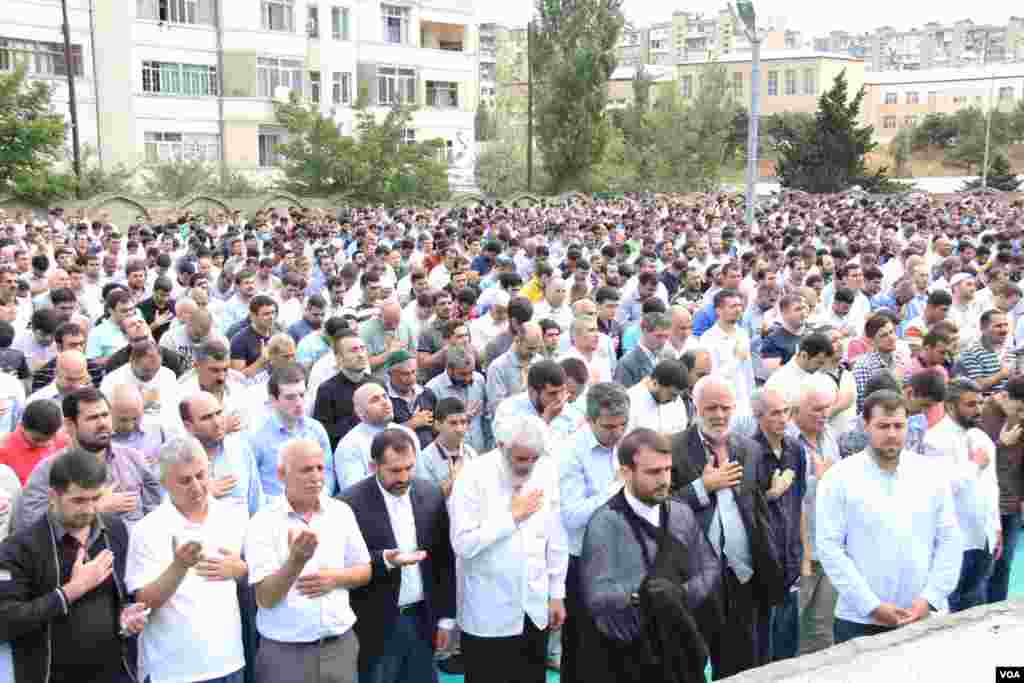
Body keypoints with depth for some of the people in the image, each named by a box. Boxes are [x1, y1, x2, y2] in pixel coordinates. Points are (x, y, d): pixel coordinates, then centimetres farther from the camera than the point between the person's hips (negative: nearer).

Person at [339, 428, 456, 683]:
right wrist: (384, 560, -28)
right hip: (377, 626, -4)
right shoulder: (352, 503, -14)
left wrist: (445, 616, 7)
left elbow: (443, 559, 7)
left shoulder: (431, 494, 1)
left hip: (422, 619, 4)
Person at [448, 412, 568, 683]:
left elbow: (556, 537, 5)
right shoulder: (474, 476, -15)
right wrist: (512, 516, -18)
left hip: (535, 609, 4)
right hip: (488, 615, -4)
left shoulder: (547, 470, -2)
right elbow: (463, 544, -21)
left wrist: (557, 594, 7)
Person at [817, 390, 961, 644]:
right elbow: (829, 547, -9)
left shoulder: (931, 473, 5)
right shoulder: (839, 477, -5)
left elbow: (949, 540, 5)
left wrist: (929, 598, -5)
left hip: (926, 616, 3)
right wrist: (872, 606, -13)